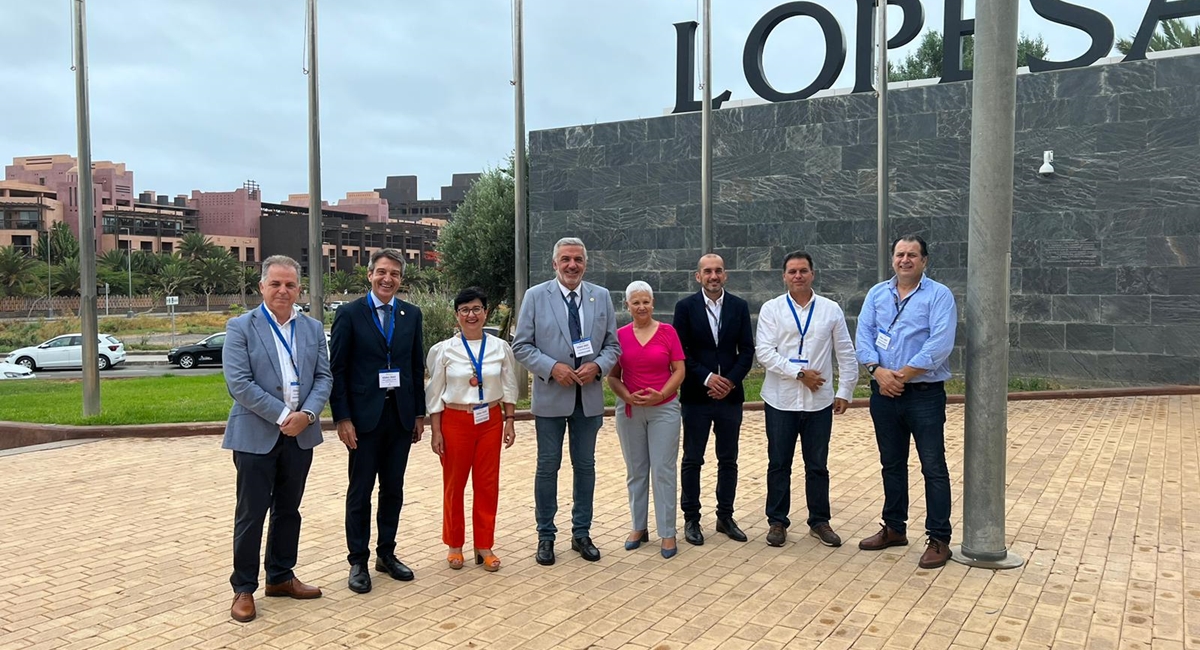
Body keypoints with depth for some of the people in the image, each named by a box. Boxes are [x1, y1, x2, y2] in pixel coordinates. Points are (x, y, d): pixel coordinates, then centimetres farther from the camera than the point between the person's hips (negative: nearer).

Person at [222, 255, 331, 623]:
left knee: (288, 510, 14)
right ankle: (244, 588, 16)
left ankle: (281, 577, 28)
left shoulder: (313, 328, 8)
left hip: (301, 434, 4)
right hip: (256, 435, -4)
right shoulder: (241, 327, -5)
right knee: (251, 514, 3)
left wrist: (306, 414, -13)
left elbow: (323, 377, 4)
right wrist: (282, 417, -17)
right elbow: (239, 383, -13)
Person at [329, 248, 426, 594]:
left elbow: (417, 367, 10)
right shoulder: (349, 313, -4)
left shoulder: (411, 314, 7)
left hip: (401, 414, 4)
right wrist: (342, 418, -10)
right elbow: (336, 369, -5)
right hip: (364, 415, -4)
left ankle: (387, 554, 25)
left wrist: (419, 413, 8)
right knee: (360, 492, 5)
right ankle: (358, 561, 16)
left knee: (393, 489, 11)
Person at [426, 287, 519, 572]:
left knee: (488, 484, 6)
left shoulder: (500, 347, 1)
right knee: (454, 485, 7)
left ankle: (484, 546, 18)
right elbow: (434, 393, -1)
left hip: (490, 420, 2)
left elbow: (509, 388, 7)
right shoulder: (443, 350, -3)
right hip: (455, 421, -1)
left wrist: (509, 421, 2)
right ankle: (454, 545, 23)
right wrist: (435, 431, -4)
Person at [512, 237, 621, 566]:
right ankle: (545, 536, 21)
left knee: (586, 465, 12)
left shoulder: (602, 296, 4)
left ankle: (581, 533, 26)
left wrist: (597, 366, -13)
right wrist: (552, 368, -18)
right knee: (548, 467, 7)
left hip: (589, 396, 3)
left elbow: (613, 344, 6)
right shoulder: (536, 296, -3)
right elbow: (521, 346, -4)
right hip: (551, 395, -2)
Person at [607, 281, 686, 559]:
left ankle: (667, 533, 8)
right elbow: (612, 376, 3)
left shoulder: (668, 332, -3)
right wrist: (627, 396, -14)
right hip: (629, 411, 2)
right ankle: (639, 527, 23)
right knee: (635, 471, 11)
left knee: (663, 470, -1)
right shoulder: (620, 335, 1)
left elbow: (680, 371, -3)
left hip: (664, 409, -2)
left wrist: (661, 394, -16)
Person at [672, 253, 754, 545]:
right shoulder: (685, 307, -2)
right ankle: (691, 519, 16)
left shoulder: (739, 307, 4)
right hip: (696, 396, -2)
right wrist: (707, 378, -13)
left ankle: (725, 517, 22)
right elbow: (680, 351, -5)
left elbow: (747, 350, 3)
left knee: (728, 460, 10)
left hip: (730, 395, 2)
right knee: (692, 460, 5)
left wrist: (730, 381, -10)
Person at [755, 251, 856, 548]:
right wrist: (799, 373, -14)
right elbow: (764, 352, -9)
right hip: (781, 400, -1)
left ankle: (819, 521, 24)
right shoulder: (771, 309, -1)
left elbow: (846, 354, 7)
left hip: (819, 401, 1)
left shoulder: (831, 309, 4)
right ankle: (777, 521, 20)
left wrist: (845, 391, 4)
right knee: (779, 464, 8)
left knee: (817, 465, 10)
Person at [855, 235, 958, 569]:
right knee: (892, 463, 15)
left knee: (933, 467, 0)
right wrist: (878, 371, -14)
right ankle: (894, 528, 28)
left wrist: (902, 375, -16)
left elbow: (940, 344, -16)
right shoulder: (877, 294, 9)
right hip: (884, 394, 5)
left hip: (925, 394, -5)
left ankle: (939, 539, 9)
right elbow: (864, 337, 2)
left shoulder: (939, 295, -5)